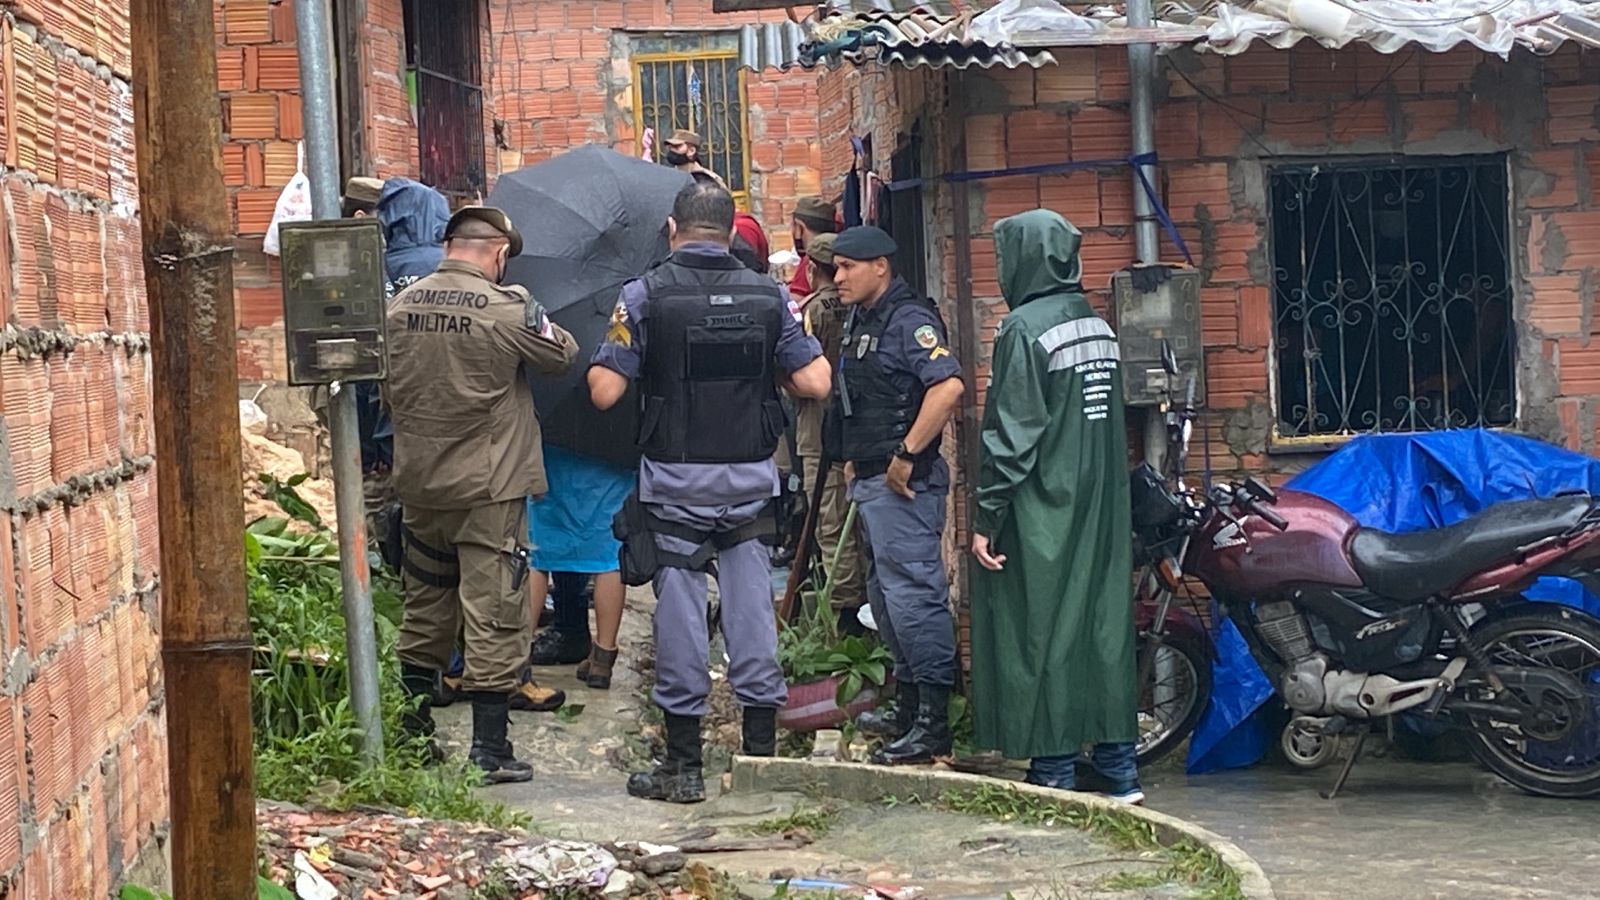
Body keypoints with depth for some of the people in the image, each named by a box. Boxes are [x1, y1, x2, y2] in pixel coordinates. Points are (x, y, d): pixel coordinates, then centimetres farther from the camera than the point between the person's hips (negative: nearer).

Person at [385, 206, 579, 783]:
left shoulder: (401, 307, 1)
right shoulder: (508, 309, -14)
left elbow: (388, 393, 10)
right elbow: (563, 356, 1)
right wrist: (536, 323, 20)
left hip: (418, 484, 5)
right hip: (490, 487, -5)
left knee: (424, 614, 17)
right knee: (493, 617, 0)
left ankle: (413, 736, 26)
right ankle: (489, 750, 2)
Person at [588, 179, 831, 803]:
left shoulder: (644, 296, -7)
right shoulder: (768, 296, 2)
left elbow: (605, 392, -9)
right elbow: (815, 383, 0)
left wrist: (600, 358, 12)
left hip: (674, 483, -2)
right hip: (751, 479, 3)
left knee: (679, 612, 2)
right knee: (752, 609, 8)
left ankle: (683, 766, 6)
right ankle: (762, 753, 13)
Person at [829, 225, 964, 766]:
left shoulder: (909, 319, -15)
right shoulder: (860, 321, 16)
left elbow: (948, 387, -28)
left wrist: (906, 454, -24)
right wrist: (858, 461, 16)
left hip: (902, 483, -11)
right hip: (870, 480, 11)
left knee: (912, 594, -11)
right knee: (884, 595, 16)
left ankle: (932, 726, -8)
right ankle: (907, 703, 26)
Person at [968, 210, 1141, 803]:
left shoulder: (1025, 327, -13)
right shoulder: (1099, 326, 10)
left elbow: (1010, 432, -16)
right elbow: (1114, 425, 14)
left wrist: (986, 519, -13)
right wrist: (1106, 498, 19)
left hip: (1042, 510, -7)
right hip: (1102, 509, 7)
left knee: (1042, 634, -1)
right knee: (1104, 626, 9)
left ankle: (1055, 774, 2)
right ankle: (1119, 772, 12)